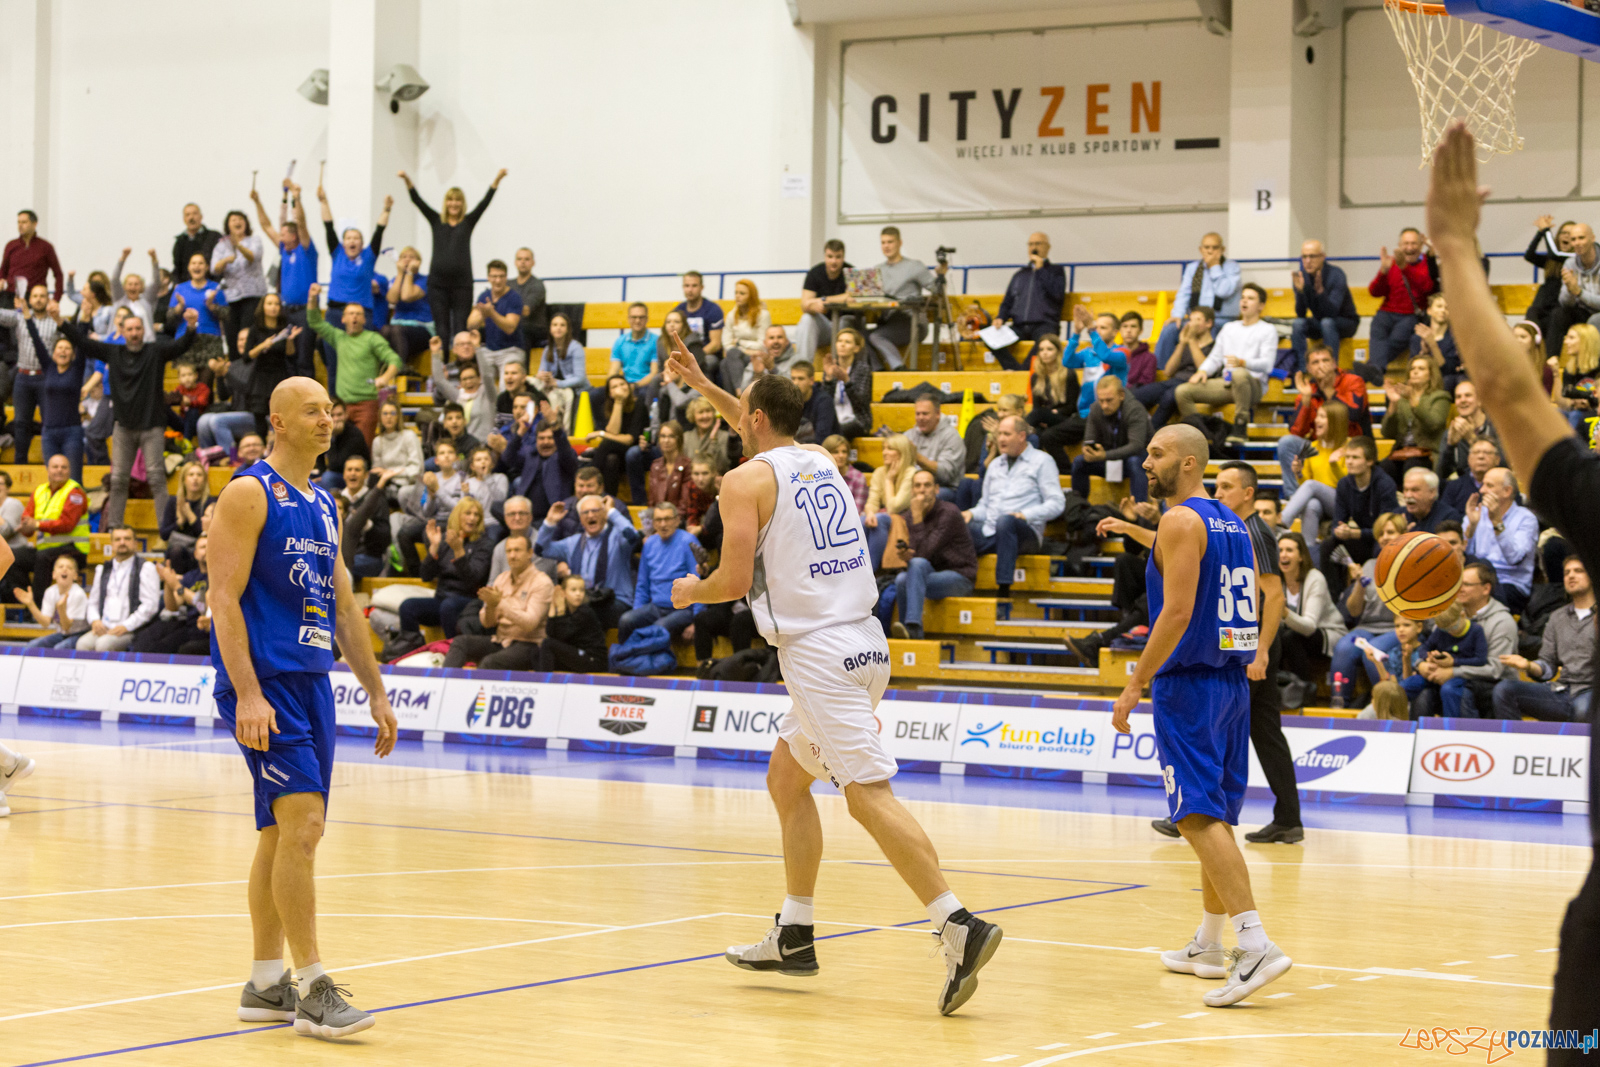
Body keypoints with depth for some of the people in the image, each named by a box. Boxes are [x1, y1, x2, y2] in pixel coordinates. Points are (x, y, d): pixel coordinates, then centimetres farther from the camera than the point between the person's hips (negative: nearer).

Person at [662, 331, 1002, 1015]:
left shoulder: (746, 480, -5)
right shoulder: (820, 460, 17)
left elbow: (735, 580, -11)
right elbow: (773, 437, 41)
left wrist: (692, 591, 10)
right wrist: (703, 386, 47)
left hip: (817, 650, -9)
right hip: (863, 643, 9)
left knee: (869, 796, -14)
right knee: (786, 779, 21)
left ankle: (958, 925, -25)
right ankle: (794, 936, 24)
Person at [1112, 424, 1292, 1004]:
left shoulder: (1180, 521, -12)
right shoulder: (1234, 523, 15)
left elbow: (1177, 612, -21)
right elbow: (1268, 603, 20)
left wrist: (1135, 685, -18)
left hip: (1188, 683, -9)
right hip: (1232, 684, 9)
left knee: (1198, 815, -14)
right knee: (1216, 815, 17)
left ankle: (1256, 944, -26)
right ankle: (1209, 946, 26)